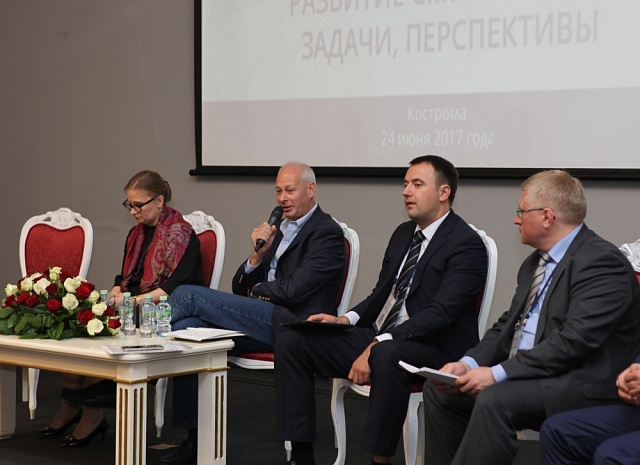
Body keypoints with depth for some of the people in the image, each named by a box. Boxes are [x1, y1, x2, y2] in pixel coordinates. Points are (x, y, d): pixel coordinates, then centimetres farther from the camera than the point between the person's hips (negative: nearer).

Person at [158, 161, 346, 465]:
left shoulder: (327, 232, -1)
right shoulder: (277, 230, 23)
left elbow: (293, 290, -13)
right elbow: (240, 288, 19)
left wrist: (257, 290, 4)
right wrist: (258, 254, 2)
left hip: (289, 325, -8)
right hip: (264, 323, 8)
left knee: (188, 295, -18)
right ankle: (195, 438, -13)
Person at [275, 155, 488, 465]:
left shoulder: (466, 244, -10)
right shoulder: (403, 233, 16)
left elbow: (440, 312, -21)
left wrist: (378, 345, -29)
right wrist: (346, 319, -1)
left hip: (434, 349, -8)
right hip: (378, 337, 8)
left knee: (387, 355, -41)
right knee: (291, 341, -5)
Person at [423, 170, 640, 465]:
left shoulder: (601, 261, -15)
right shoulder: (536, 262, 15)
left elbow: (574, 341, -24)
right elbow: (509, 324, 14)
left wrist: (499, 372, -23)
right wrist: (469, 363, -6)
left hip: (580, 384, -9)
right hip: (526, 374, 9)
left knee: (494, 400, -32)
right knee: (440, 389, -3)